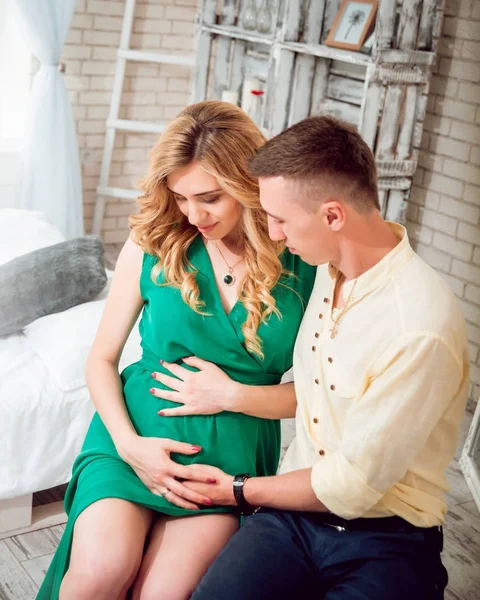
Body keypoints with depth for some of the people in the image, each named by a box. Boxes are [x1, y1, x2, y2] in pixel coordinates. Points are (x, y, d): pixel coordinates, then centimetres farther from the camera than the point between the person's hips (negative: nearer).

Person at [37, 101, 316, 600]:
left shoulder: (301, 263, -6)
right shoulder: (152, 245, -3)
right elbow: (102, 358, 3)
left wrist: (233, 394, -13)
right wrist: (129, 443, -10)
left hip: (232, 453, 0)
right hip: (138, 434, 1)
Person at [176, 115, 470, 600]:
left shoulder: (421, 328, -23)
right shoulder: (326, 268, 2)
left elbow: (351, 486, -15)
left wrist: (240, 491, -2)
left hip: (387, 542, -4)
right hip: (296, 513, 5)